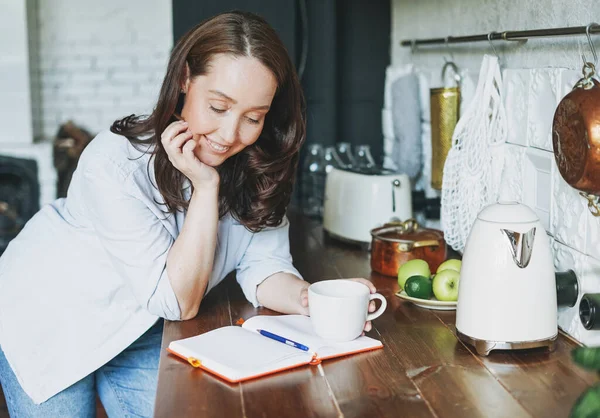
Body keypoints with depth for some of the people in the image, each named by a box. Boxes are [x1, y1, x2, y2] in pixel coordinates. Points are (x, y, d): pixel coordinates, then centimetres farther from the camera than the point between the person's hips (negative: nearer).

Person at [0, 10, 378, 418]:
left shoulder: (258, 165, -16)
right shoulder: (116, 163, -33)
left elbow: (264, 268, -15)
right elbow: (178, 301, -30)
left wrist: (313, 299, -36)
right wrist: (205, 187, -36)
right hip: (49, 320, -4)